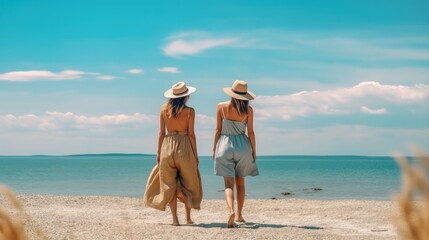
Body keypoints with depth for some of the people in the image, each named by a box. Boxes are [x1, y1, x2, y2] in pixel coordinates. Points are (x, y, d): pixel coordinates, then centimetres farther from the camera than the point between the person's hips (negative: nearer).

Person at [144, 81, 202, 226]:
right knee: (188, 184, 13)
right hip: (184, 148, -2)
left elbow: (161, 133, 3)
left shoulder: (164, 109, 2)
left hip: (167, 147, 2)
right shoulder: (189, 111, -5)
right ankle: (188, 218, 17)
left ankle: (175, 218, 0)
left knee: (169, 185, 8)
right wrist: (195, 154, 1)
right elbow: (191, 134, -6)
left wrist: (158, 152, 9)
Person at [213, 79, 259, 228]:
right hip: (243, 146, 1)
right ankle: (239, 215, 24)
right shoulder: (248, 110, -3)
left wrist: (214, 148, 8)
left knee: (229, 184, -2)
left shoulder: (221, 107, -3)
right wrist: (254, 151, 8)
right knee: (240, 183, 17)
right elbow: (250, 132, -1)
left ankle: (231, 211, -26)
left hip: (225, 146, -1)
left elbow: (218, 130, -1)